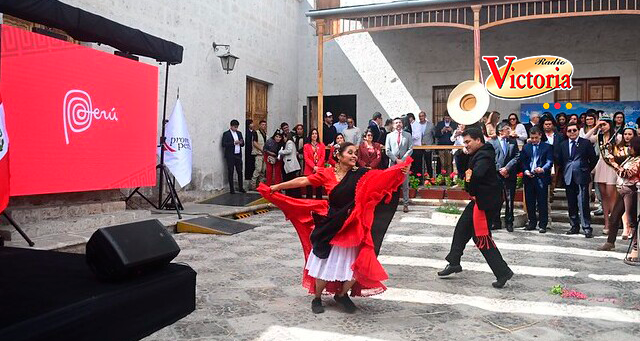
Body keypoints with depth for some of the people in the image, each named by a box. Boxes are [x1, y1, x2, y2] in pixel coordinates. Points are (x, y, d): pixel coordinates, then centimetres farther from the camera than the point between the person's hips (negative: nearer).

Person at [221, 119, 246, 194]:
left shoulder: (239, 133, 15)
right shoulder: (226, 134, -2)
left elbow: (242, 144, 16)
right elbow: (224, 144, -12)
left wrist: (241, 143, -8)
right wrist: (233, 143, -19)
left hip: (238, 155, 5)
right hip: (230, 156, -5)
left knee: (240, 172, 5)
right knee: (230, 172, 0)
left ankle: (241, 188, 13)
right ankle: (231, 189, 6)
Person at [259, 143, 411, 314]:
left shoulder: (361, 174, -5)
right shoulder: (327, 174, -5)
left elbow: (382, 176, -18)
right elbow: (302, 181, -1)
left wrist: (401, 171, -36)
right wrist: (276, 187, 1)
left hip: (352, 227, 1)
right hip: (330, 226, -1)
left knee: (356, 265, 5)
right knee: (325, 264, 8)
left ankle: (342, 295, 32)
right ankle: (317, 298, 32)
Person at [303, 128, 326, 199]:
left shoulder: (322, 145, 11)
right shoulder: (306, 146, 8)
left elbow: (322, 157, 2)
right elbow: (306, 158, -1)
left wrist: (317, 166, -11)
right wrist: (314, 167, -13)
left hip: (319, 170, 1)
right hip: (309, 170, 0)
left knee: (319, 188, 1)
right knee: (309, 189, -1)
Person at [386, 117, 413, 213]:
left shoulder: (407, 135, 9)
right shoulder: (389, 135, 10)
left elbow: (410, 149, 2)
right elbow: (388, 151, 4)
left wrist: (403, 160, -9)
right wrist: (396, 160, -8)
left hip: (404, 162, 0)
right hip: (393, 163, 0)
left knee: (405, 184, 1)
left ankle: (405, 204, 5)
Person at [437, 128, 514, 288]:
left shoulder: (484, 156, -20)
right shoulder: (478, 155, 13)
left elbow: (477, 174, -38)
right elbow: (471, 171, 20)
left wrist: (472, 192, -22)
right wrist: (468, 174, -3)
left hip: (485, 202, -10)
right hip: (479, 199, 10)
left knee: (482, 238, -4)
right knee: (462, 229, 15)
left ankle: (503, 272, 4)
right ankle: (454, 263, 25)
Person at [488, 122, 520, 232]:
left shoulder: (513, 142, 10)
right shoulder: (492, 142, 3)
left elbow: (516, 156, 2)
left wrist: (507, 168, -10)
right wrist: (500, 170, -10)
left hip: (510, 175, 2)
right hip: (496, 174, -2)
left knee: (510, 200, 4)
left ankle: (509, 222, 13)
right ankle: (496, 222, 12)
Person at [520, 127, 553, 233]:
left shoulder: (547, 147, 4)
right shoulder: (525, 147, 13)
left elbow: (550, 161, -5)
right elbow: (522, 161, 9)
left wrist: (543, 169, -24)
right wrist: (525, 171, -9)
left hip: (542, 177, -3)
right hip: (528, 177, 3)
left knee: (542, 203, -1)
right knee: (530, 202, 9)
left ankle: (542, 225, 5)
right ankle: (532, 222, 20)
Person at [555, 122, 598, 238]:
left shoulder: (586, 143, 1)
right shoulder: (563, 145, 11)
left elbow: (593, 159, 4)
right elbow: (557, 158, 20)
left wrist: (587, 170, 5)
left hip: (582, 177, -4)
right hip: (568, 178, 4)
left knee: (583, 204, -9)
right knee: (571, 204, 9)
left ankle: (587, 228, -5)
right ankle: (574, 226, 18)